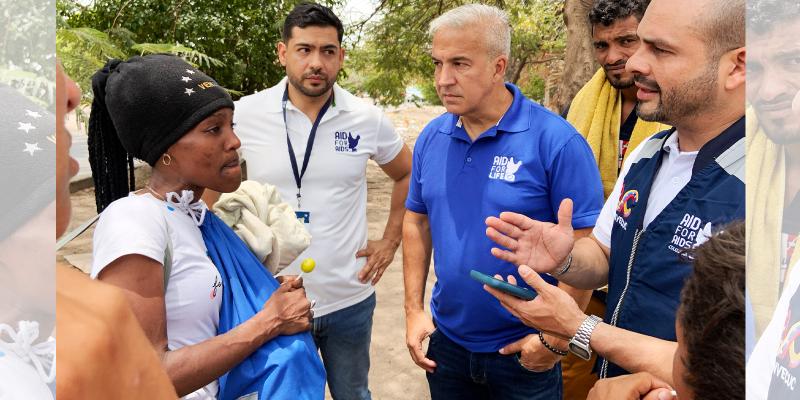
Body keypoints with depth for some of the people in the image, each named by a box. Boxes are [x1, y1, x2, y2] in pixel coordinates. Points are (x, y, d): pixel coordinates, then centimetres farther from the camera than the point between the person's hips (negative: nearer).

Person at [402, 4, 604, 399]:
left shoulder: (555, 140, -18)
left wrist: (556, 338, -14)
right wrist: (413, 309, 3)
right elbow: (417, 220, 6)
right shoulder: (431, 138, -2)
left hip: (524, 350, -4)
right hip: (446, 342, 4)